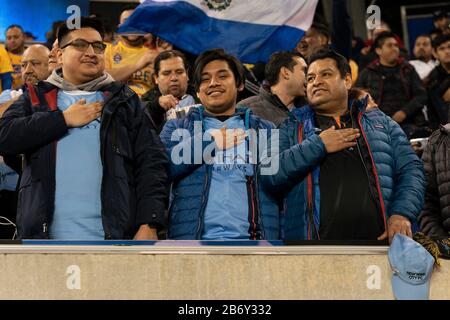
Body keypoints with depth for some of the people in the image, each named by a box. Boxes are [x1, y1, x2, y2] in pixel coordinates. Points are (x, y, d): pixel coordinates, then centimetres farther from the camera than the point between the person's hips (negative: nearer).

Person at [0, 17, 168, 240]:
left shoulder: (124, 100, 14)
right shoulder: (37, 97, 15)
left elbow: (151, 163, 5)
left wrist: (149, 224, -7)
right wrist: (64, 119, -4)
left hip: (113, 235, 0)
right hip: (44, 234, 0)